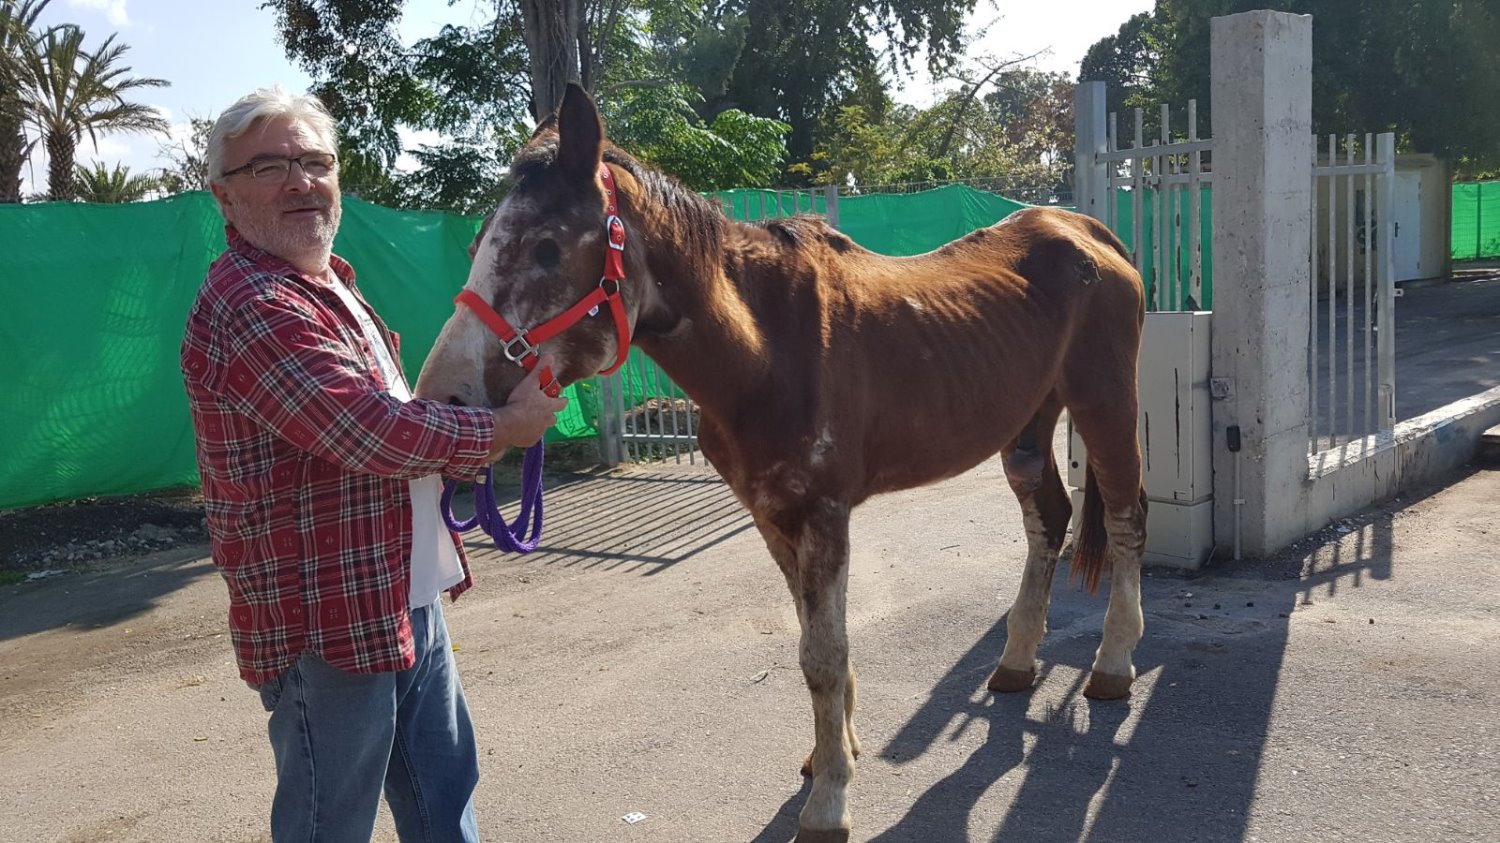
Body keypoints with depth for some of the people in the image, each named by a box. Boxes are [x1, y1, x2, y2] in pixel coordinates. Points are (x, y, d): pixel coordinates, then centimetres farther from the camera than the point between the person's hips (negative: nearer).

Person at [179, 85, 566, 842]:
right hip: (326, 626, -10)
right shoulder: (249, 304, -21)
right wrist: (504, 429, -14)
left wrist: (474, 439, 1)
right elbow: (369, 430, -28)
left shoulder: (326, 287, 14)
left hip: (409, 602, 10)